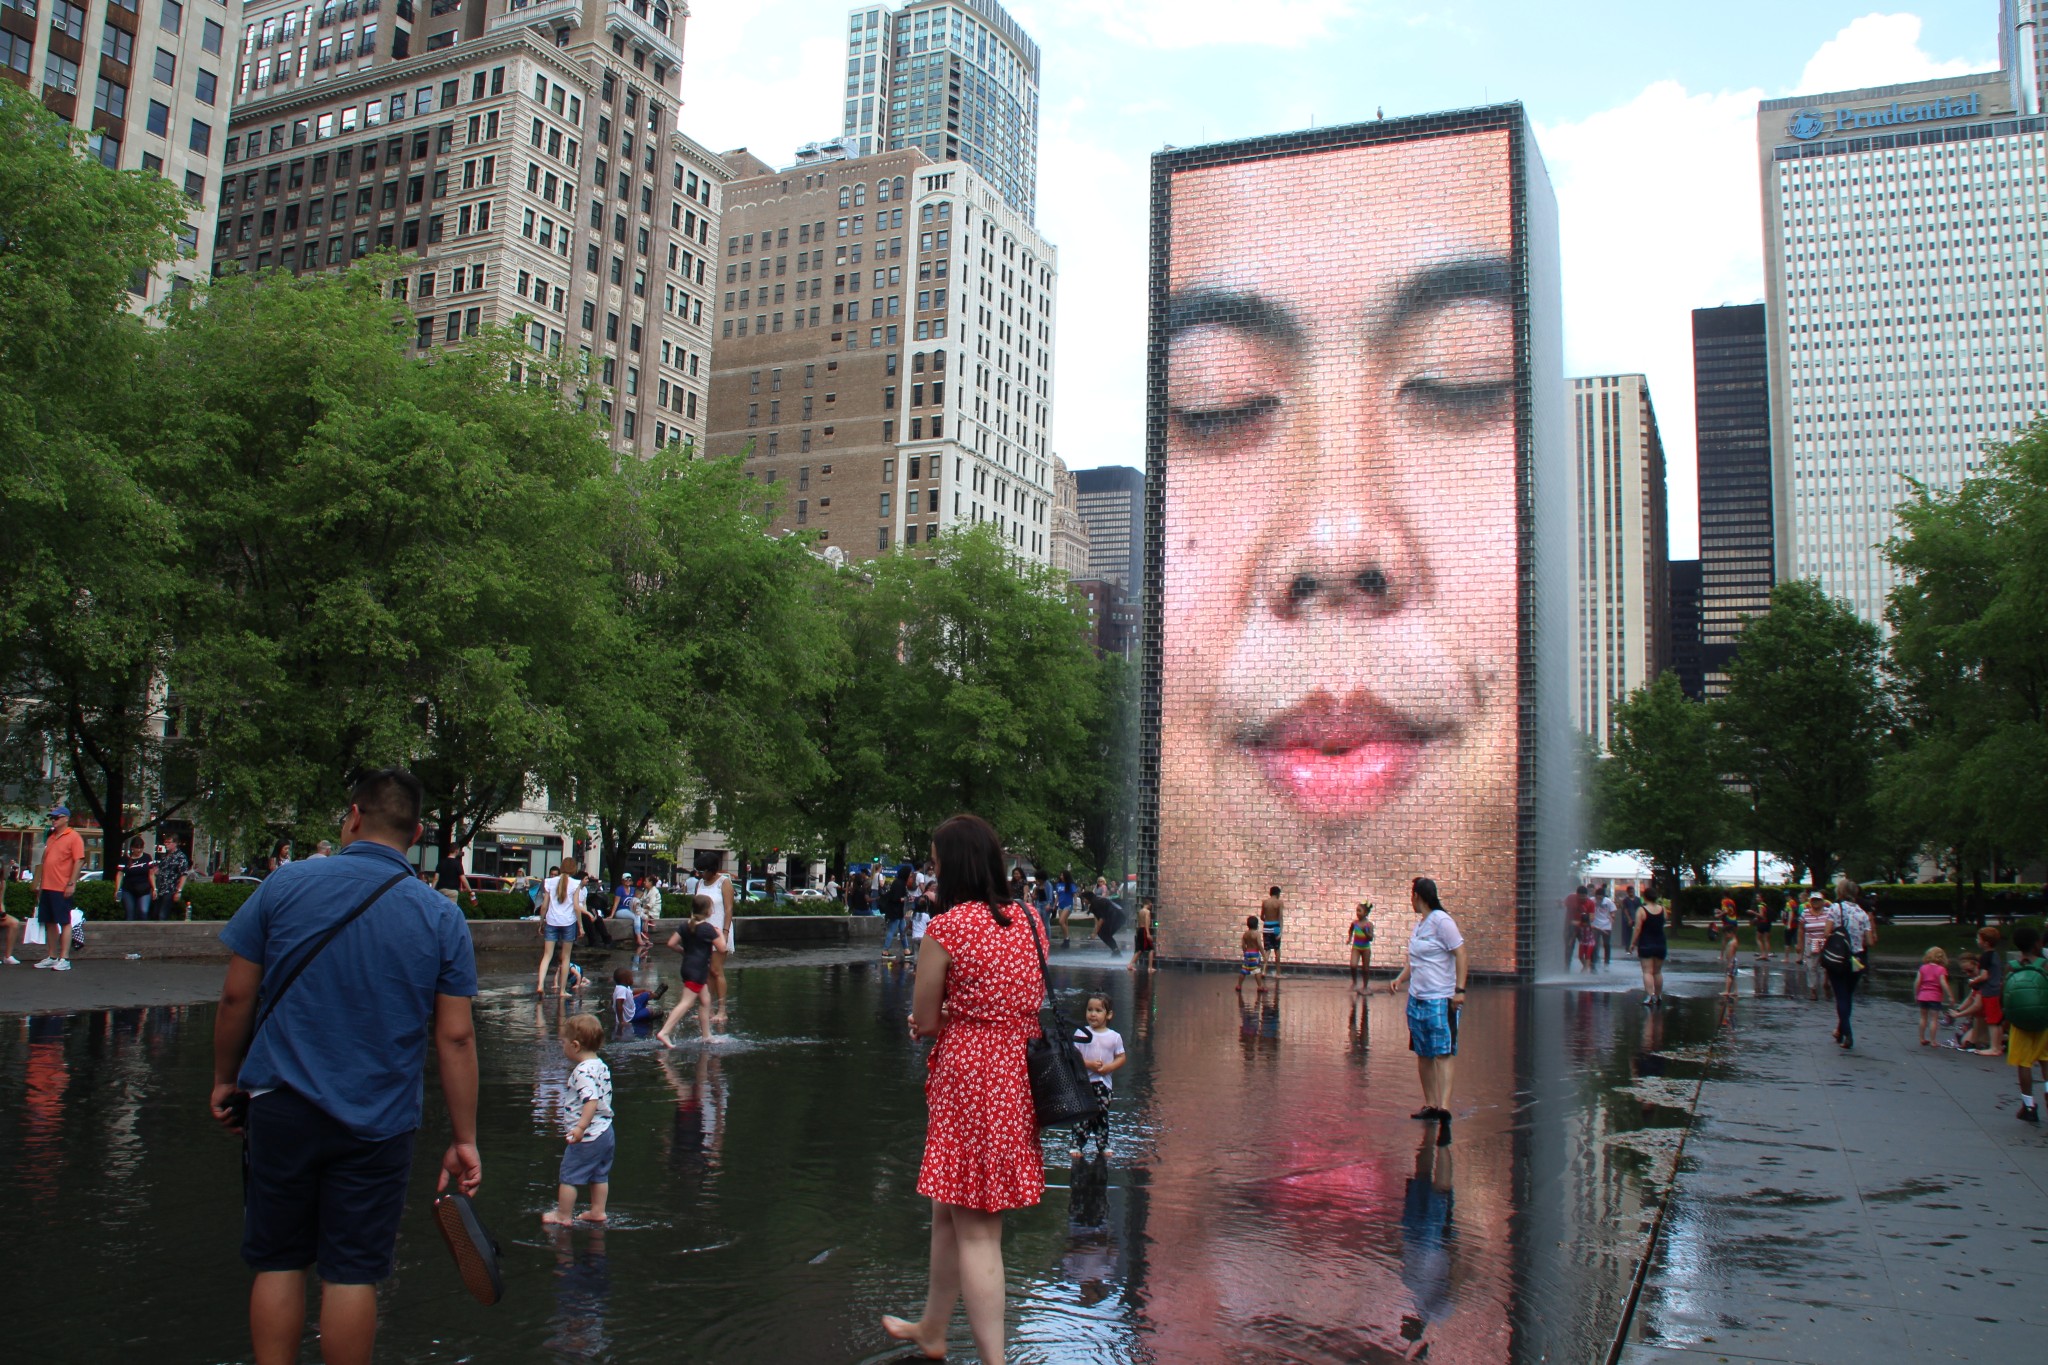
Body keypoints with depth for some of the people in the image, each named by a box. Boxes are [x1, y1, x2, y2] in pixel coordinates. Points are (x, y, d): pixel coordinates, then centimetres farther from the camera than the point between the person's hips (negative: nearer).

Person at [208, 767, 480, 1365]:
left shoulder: (285, 884, -4)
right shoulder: (442, 917, -4)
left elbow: (236, 996, 0)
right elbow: (455, 1037, -4)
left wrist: (226, 1079, 15)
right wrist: (463, 1139, 2)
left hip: (280, 1108, 1)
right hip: (378, 1124, 0)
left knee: (277, 1264, 13)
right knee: (352, 1274, 7)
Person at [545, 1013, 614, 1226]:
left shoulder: (583, 1071, -20)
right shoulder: (601, 1066, 10)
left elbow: (591, 1100, -32)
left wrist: (581, 1127, -38)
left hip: (587, 1137, -9)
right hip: (606, 1133, 10)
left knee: (568, 1177, 4)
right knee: (599, 1176, 19)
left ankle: (563, 1216, 12)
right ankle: (597, 1212, 27)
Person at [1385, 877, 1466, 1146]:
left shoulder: (1441, 921, -11)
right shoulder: (1419, 924, 15)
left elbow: (1460, 954, -14)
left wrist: (1460, 989, -20)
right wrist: (1400, 979, 10)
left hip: (1440, 1000, -9)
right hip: (1417, 999, 9)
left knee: (1444, 1053, -13)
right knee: (1423, 1053, 12)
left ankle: (1444, 1106, -22)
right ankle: (1430, 1104, 22)